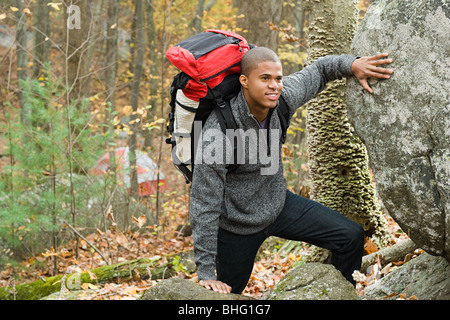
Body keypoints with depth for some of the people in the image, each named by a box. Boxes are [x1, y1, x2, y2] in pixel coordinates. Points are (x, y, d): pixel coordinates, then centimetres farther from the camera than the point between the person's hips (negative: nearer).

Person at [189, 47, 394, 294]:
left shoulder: (283, 98, -18)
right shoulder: (217, 132, -34)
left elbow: (318, 72, 5)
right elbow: (204, 206, -29)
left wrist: (353, 65, -18)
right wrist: (206, 272, -28)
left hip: (279, 204, 5)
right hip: (239, 225, -5)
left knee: (351, 237, -3)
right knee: (226, 294, 10)